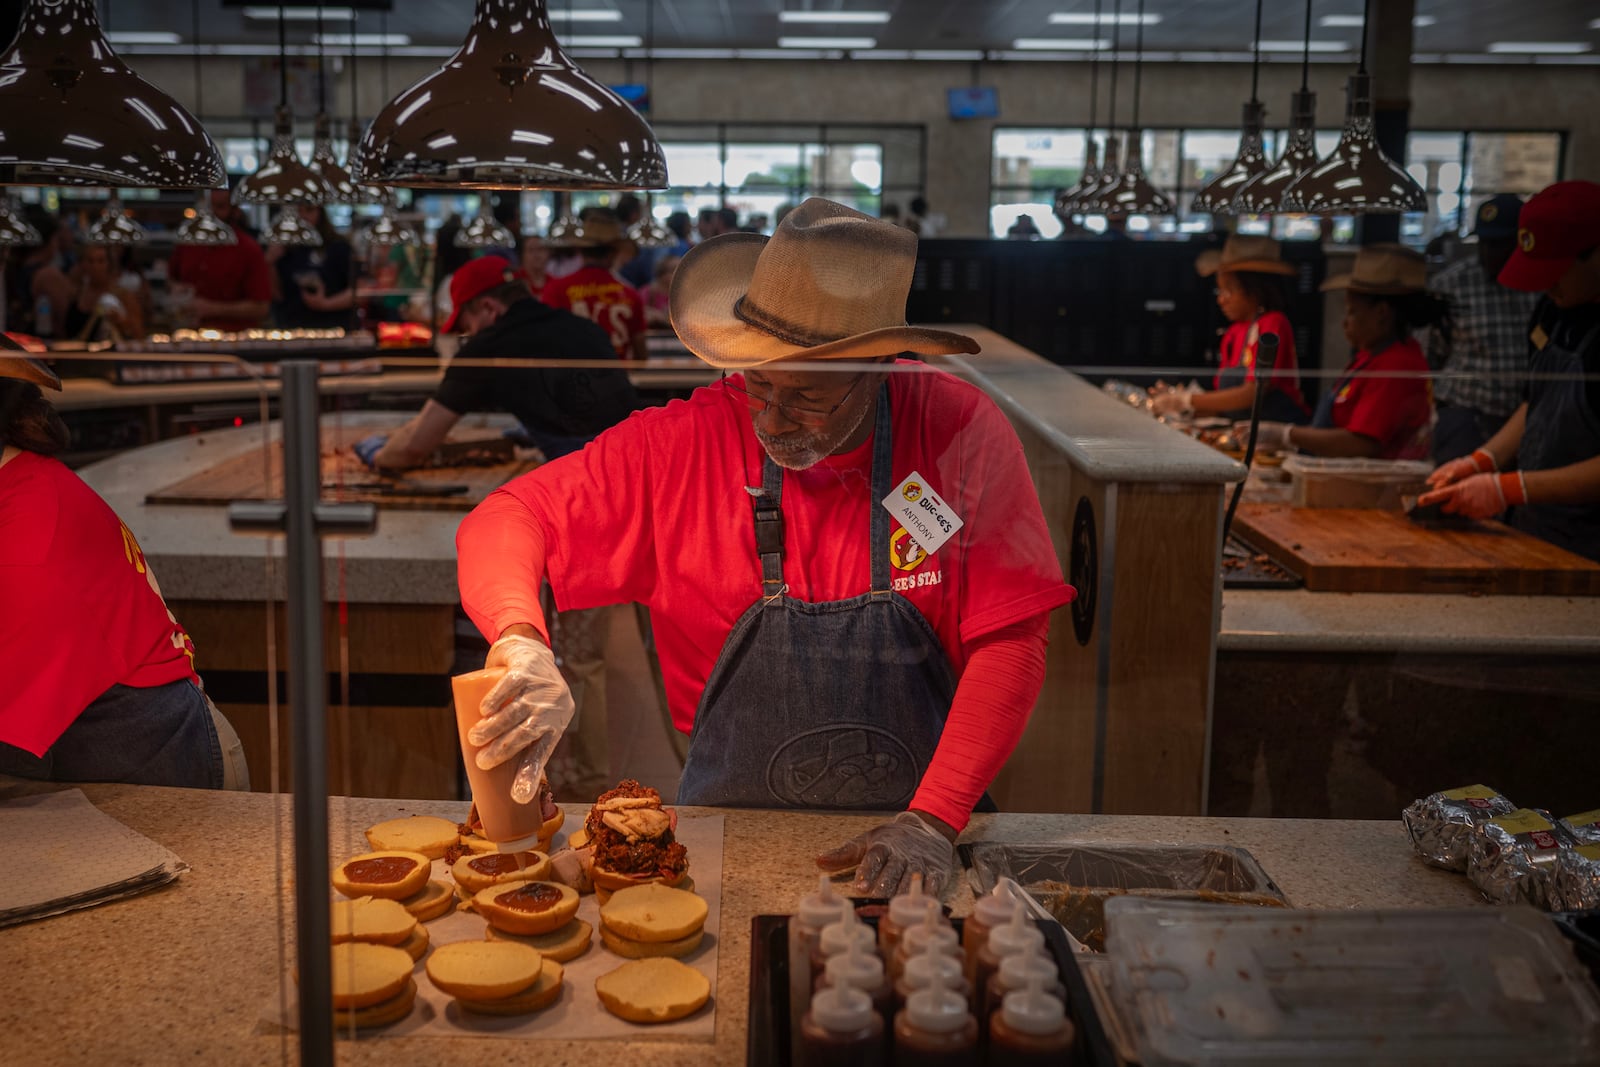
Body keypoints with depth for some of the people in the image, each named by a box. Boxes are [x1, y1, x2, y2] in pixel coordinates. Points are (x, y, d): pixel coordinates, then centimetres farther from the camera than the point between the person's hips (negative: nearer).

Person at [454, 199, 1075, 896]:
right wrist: (521, 641, -25)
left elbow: (1010, 643, -10)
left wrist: (932, 820, -19)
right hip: (732, 830, 1)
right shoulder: (683, 442, -9)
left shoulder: (961, 433, -10)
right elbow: (506, 519, -4)